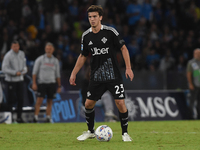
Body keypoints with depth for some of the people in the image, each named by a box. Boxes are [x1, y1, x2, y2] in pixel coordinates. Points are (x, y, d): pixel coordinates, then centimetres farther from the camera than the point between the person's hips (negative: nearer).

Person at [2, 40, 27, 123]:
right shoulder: (8, 56, -12)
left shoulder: (22, 54, 8)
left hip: (20, 79, 6)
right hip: (11, 80, -6)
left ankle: (19, 117, 13)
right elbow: (4, 69, -16)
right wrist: (15, 73, -20)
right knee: (11, 99, -2)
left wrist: (24, 70, -4)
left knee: (20, 99, 5)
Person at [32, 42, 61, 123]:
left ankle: (48, 117, 8)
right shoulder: (40, 59, 2)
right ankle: (35, 117, -11)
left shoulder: (55, 61, 11)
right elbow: (34, 72, 1)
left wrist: (59, 86, 12)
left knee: (50, 101, 3)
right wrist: (34, 83, -7)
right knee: (39, 100, -12)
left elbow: (57, 75, 16)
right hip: (41, 83, -3)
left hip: (52, 83, 3)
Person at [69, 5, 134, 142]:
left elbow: (123, 48, -2)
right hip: (96, 77, 4)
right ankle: (90, 131, 24)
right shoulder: (86, 36, 4)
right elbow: (83, 56, 17)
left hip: (114, 75, -4)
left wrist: (128, 67, -11)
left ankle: (125, 133, 5)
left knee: (120, 103, -11)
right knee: (88, 104, 3)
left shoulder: (110, 32, -8)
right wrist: (74, 74, 15)